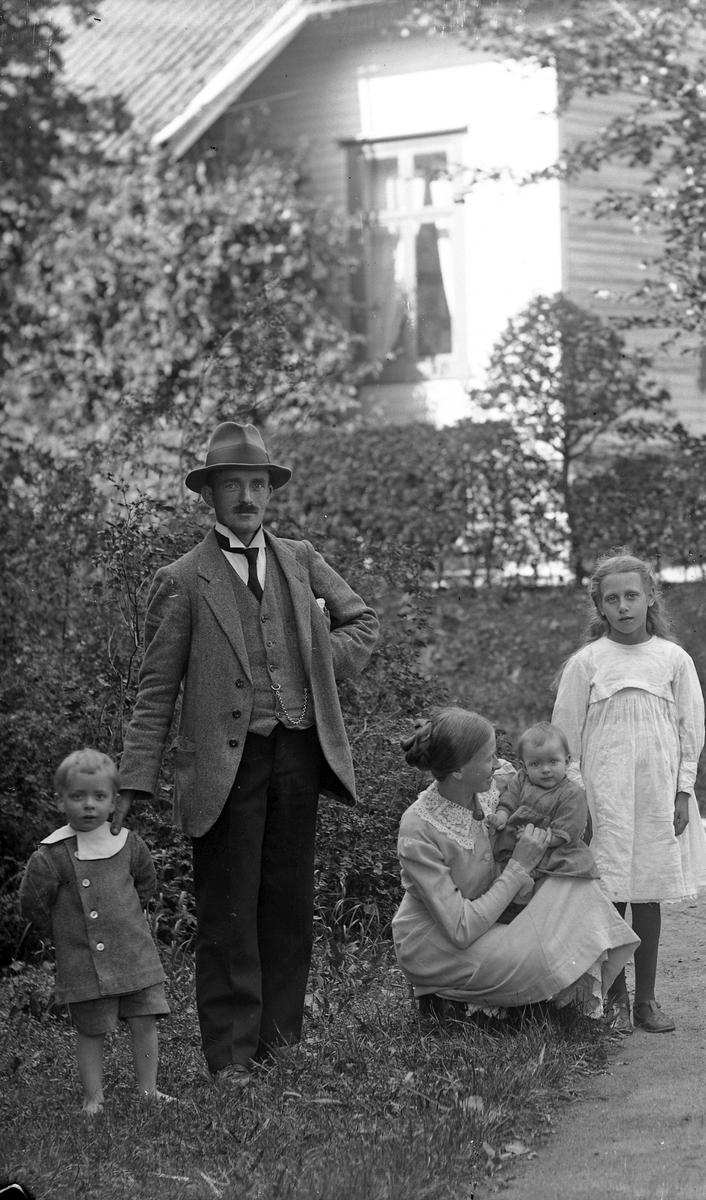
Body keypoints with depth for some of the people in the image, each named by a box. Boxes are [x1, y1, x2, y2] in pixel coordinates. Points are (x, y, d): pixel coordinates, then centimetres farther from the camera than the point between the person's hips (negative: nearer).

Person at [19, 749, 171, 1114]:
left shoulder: (128, 844, 1)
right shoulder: (51, 857, -11)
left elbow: (145, 883, 20)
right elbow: (33, 904, -3)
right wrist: (61, 933, 5)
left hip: (135, 955, 3)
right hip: (82, 962, -3)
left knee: (144, 1023, 4)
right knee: (90, 1030, 3)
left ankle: (148, 1089, 15)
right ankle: (93, 1097, 12)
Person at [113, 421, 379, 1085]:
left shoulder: (300, 561, 12)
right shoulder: (182, 582, 0)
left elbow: (362, 619, 25)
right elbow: (156, 692, -1)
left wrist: (325, 669, 7)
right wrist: (132, 784, -8)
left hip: (299, 753, 4)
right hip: (227, 763, -4)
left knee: (288, 905, 9)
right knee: (228, 914, -3)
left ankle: (278, 1043, 17)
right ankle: (231, 1055, 2)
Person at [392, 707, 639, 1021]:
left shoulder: (493, 790, -8)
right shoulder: (419, 832, -28)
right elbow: (461, 930, -29)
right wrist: (519, 867, -26)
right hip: (435, 946, -8)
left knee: (575, 888, -13)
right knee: (546, 956, -27)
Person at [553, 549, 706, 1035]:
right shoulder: (586, 662, 1)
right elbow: (567, 734, 4)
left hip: (658, 792, 1)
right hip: (604, 793, -1)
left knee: (649, 894, 5)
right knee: (609, 894, -2)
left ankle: (646, 999, 13)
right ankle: (615, 999, 7)